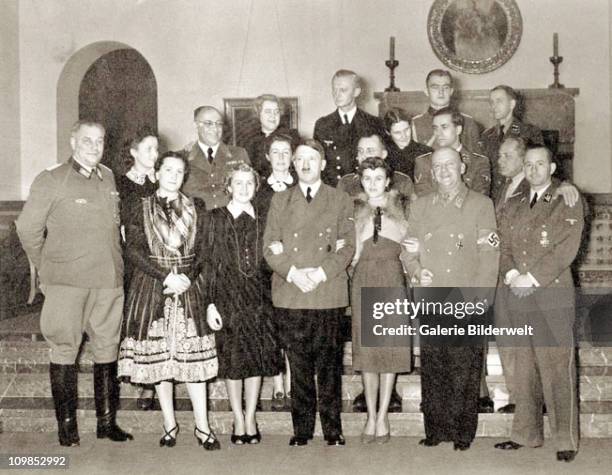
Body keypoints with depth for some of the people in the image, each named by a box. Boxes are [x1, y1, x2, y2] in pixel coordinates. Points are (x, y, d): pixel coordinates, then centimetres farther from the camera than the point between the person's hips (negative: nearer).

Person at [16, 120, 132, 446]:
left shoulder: (110, 179, 11)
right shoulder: (51, 181, -2)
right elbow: (28, 229, 2)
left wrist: (114, 266, 13)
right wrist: (48, 269, 4)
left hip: (109, 281, 4)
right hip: (66, 283, -4)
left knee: (107, 349, 9)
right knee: (64, 349, 2)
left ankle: (107, 421, 18)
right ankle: (66, 425, 12)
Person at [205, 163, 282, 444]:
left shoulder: (262, 221, 10)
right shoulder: (217, 218, 2)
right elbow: (210, 262, -3)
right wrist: (210, 303, -8)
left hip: (257, 297, 2)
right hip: (227, 296, -2)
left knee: (257, 358, 4)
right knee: (232, 360, 2)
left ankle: (251, 419, 15)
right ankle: (239, 421, 14)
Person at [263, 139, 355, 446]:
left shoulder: (340, 200, 11)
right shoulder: (280, 201, 15)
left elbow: (348, 246, 3)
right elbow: (270, 247, 6)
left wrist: (321, 272, -12)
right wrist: (293, 273, -10)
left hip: (329, 293, -1)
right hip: (291, 294, 1)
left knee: (329, 363, 1)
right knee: (299, 365, 4)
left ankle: (333, 429, 9)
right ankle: (301, 429, 12)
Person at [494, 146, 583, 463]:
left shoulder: (567, 203, 2)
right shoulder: (513, 208, 18)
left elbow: (566, 249, -9)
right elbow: (505, 248, 12)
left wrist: (531, 278, -13)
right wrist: (512, 274, -7)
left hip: (554, 295, -5)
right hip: (519, 296, 5)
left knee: (557, 368, -4)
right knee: (524, 368, 8)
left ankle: (566, 440, 4)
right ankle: (526, 433, 17)